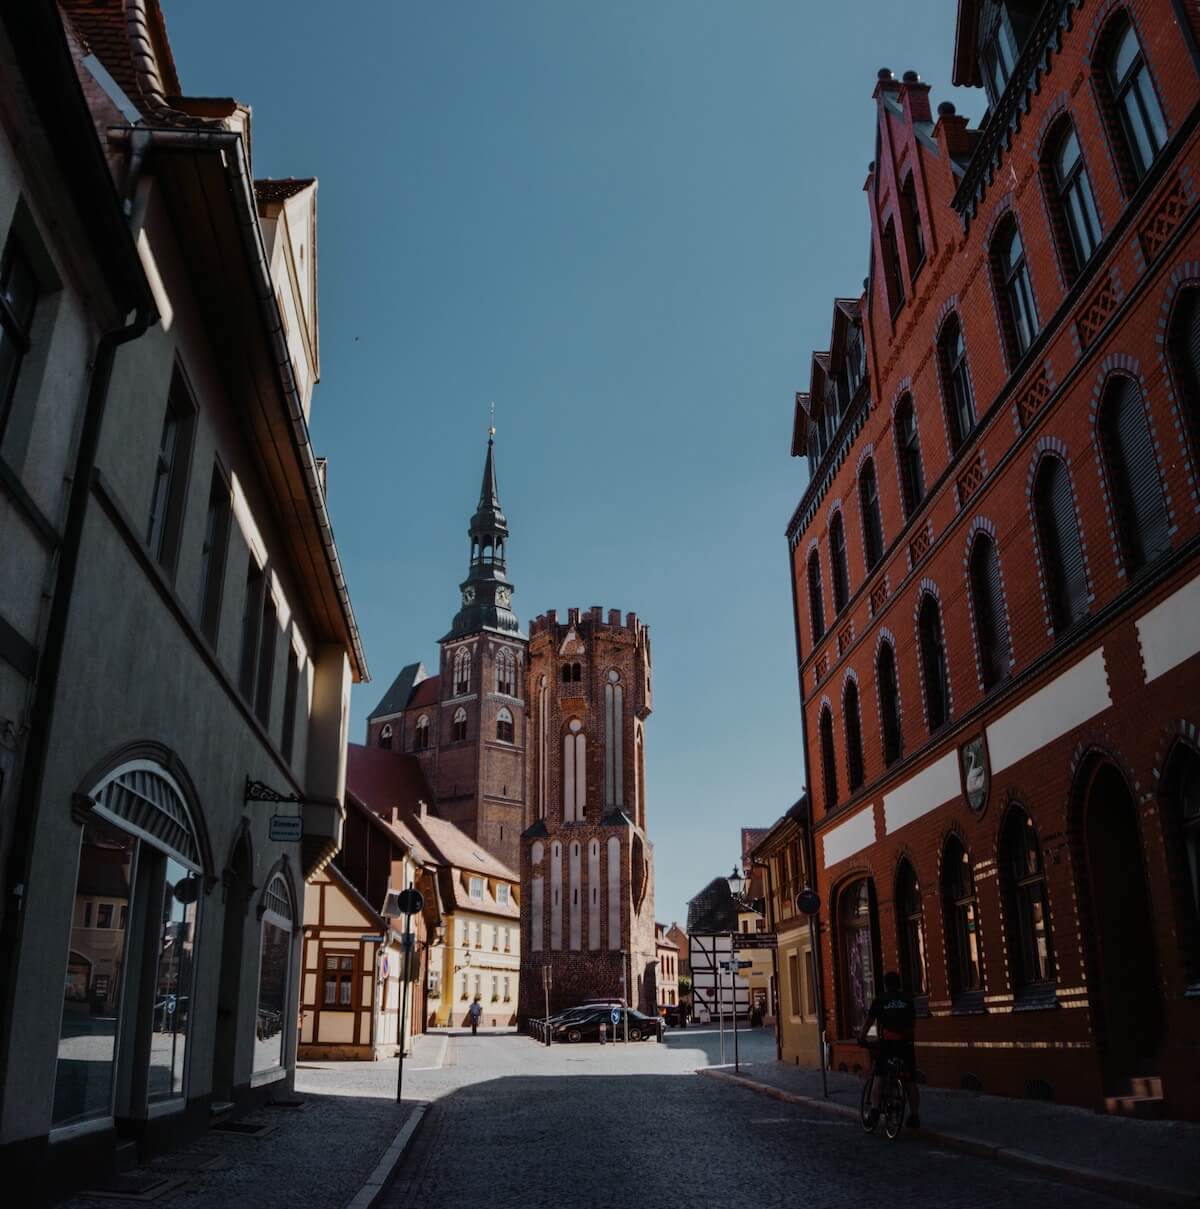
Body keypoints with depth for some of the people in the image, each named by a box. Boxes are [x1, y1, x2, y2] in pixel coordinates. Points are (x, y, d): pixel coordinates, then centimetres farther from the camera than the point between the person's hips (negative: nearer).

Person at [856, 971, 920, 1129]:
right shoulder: (907, 999, 10)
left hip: (886, 1043, -2)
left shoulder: (879, 1000, 3)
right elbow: (913, 1023, 13)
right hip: (905, 1044, 2)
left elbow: (868, 1021, 2)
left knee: (879, 1077, 4)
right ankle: (915, 1116, 9)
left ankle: (875, 1109, -11)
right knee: (910, 1081, 9)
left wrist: (861, 1038, 14)